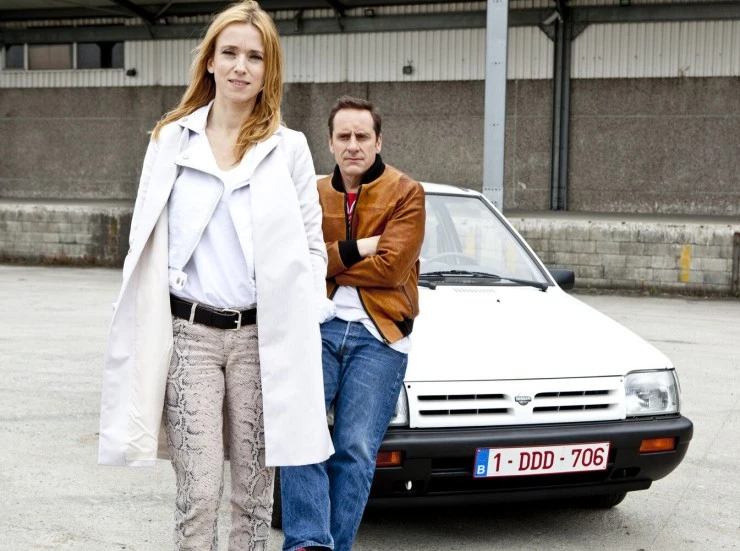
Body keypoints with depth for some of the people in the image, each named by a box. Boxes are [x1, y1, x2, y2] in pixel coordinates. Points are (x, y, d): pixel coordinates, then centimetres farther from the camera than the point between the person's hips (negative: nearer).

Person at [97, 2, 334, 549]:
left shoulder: (289, 147, 6)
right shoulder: (171, 140, 9)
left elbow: (311, 246, 8)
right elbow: (146, 243, 10)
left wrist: (307, 331, 0)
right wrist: (149, 335, 4)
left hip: (263, 336, 0)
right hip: (188, 334, 0)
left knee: (254, 495, 6)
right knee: (199, 493, -4)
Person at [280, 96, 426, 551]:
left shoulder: (406, 193, 2)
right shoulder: (313, 196, 13)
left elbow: (391, 268, -10)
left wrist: (326, 265, -3)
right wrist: (355, 249, -10)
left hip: (379, 336, -2)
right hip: (317, 326, 3)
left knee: (356, 450, -3)